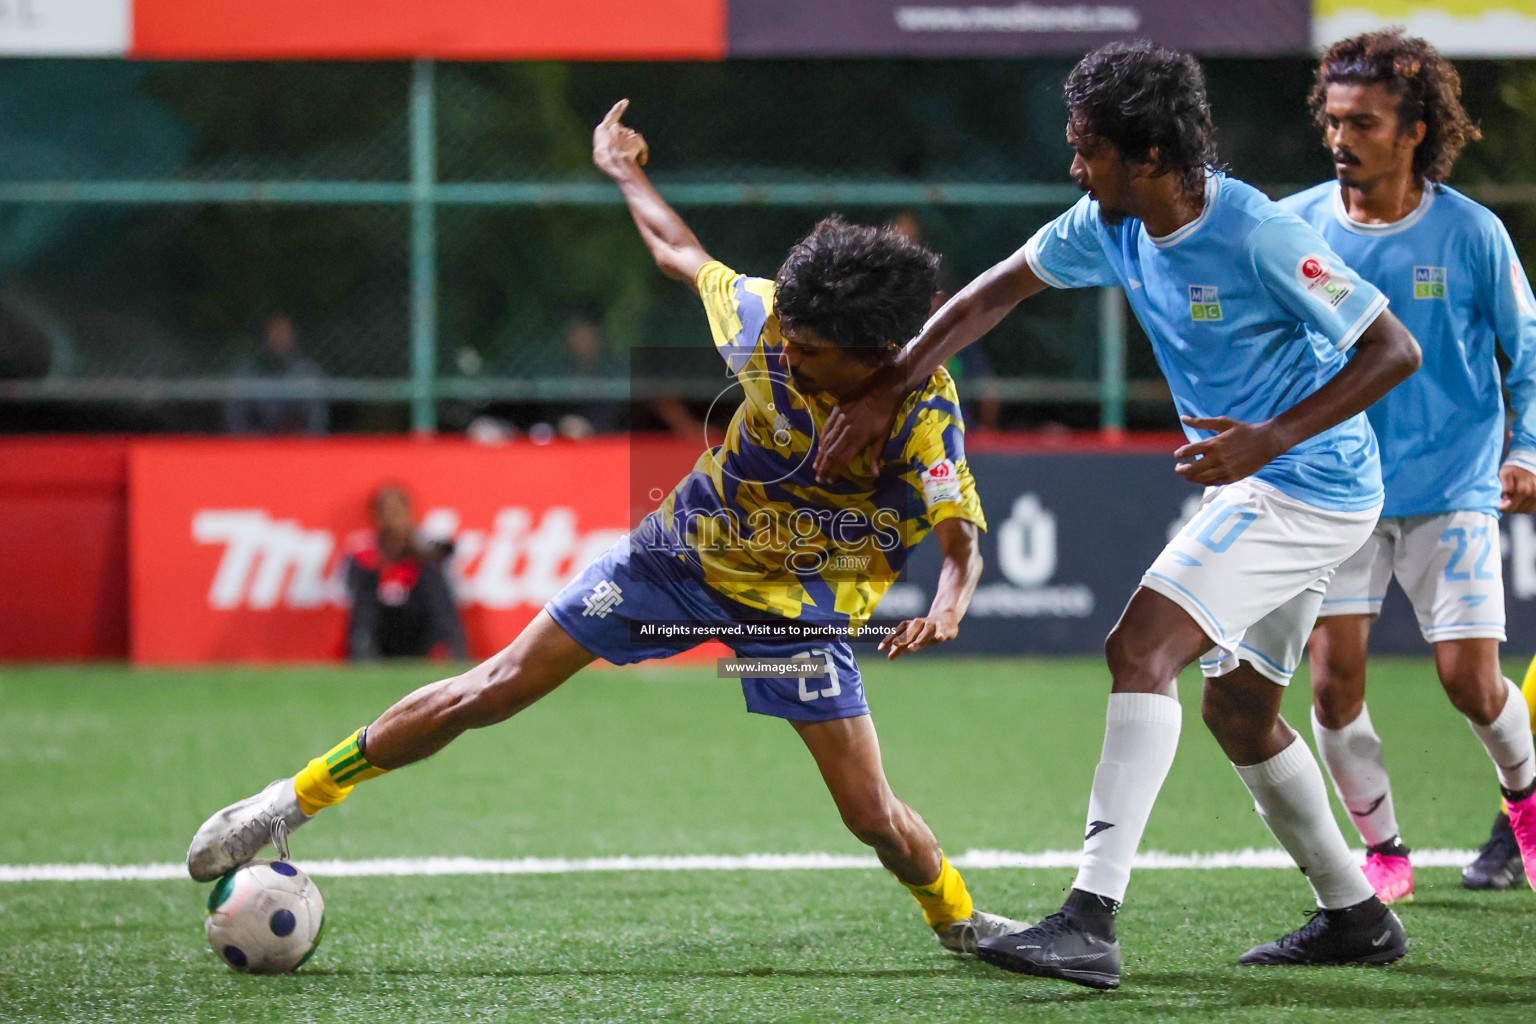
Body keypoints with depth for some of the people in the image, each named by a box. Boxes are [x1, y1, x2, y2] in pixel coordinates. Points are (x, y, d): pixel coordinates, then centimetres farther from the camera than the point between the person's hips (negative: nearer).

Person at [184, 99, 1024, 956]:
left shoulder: (924, 410, -28)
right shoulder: (767, 315, -20)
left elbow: (962, 546, -27)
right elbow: (681, 255, 1)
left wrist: (945, 613, -49)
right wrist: (627, 173, 14)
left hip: (803, 601, -2)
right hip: (687, 551, 2)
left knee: (872, 814, -9)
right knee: (495, 690, -2)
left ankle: (960, 919, 25)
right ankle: (301, 797, 12)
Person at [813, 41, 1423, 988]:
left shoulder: (1257, 237, -25)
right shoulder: (1113, 227, -1)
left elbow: (1396, 350, -23)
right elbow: (997, 293, 11)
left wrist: (1272, 438, -30)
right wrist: (885, 392, 6)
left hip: (1308, 486, -10)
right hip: (1252, 485, 10)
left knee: (1141, 648, -21)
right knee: (1238, 710, 17)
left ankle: (1091, 922, -28)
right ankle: (1355, 917, 32)